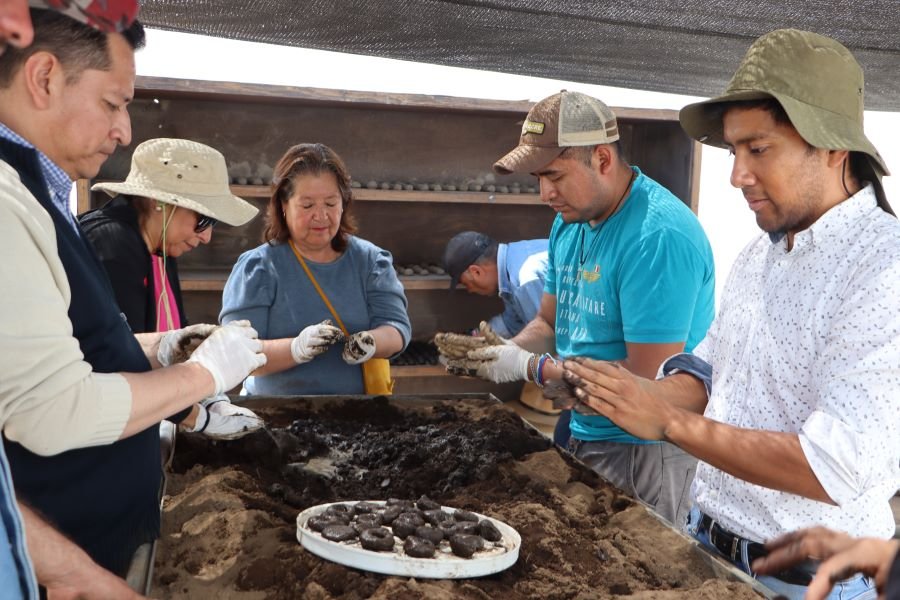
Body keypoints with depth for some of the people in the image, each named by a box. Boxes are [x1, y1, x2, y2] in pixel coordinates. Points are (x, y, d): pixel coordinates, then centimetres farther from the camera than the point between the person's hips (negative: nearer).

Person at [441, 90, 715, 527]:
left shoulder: (659, 237, -25)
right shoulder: (569, 223, 5)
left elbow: (646, 378, -25)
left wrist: (532, 369, -19)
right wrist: (505, 351, -8)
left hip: (644, 453, -8)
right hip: (583, 437, 9)